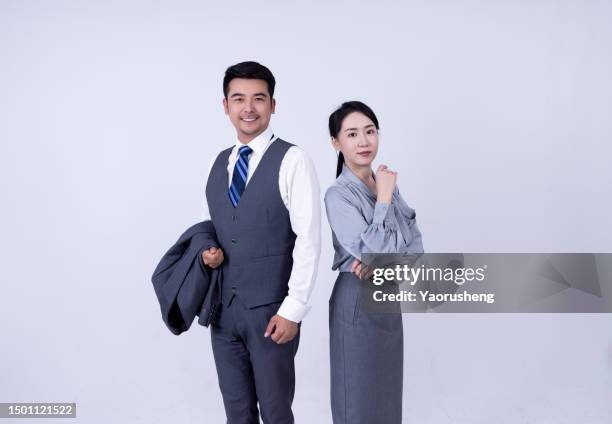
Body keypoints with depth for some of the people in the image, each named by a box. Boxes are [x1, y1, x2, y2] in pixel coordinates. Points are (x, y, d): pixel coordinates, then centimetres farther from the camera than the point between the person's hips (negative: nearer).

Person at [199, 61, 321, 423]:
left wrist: (293, 310, -15)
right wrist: (207, 250, -3)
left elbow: (308, 240, -13)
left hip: (270, 310, -5)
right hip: (223, 308, 5)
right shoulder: (219, 162, 9)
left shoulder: (292, 161, -10)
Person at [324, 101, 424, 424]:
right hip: (358, 302, -7)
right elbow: (377, 249, -24)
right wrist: (384, 198, -18)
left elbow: (415, 245, 3)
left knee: (387, 392, 18)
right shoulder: (338, 194, -16)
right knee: (360, 397, 6)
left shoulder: (388, 184, 5)